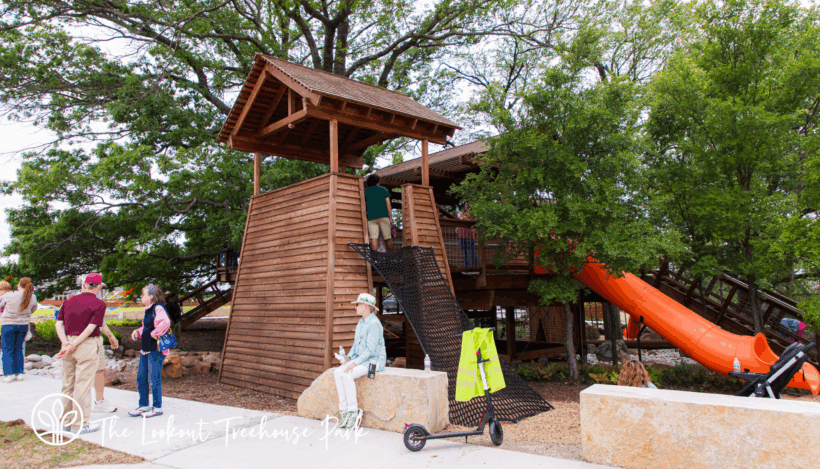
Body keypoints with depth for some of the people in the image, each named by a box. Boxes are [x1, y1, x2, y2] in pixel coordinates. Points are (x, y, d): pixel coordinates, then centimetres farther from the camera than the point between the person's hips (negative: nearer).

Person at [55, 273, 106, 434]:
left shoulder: (69, 301, 9)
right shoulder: (99, 304, -8)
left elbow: (59, 323, 3)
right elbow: (90, 328, -15)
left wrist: (66, 343, -6)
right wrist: (73, 346, -12)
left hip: (68, 343, 6)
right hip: (87, 346, -6)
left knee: (68, 384, 16)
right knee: (83, 385, 0)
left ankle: (66, 421, 27)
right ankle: (80, 425, 7)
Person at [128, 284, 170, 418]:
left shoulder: (158, 308, -15)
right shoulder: (148, 310, 15)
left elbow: (165, 322, -34)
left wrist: (155, 333, -24)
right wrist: (138, 332, 10)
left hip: (156, 349, -10)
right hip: (145, 349, 10)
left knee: (154, 378, -2)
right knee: (140, 377, 14)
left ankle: (157, 408, 10)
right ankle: (143, 406, 26)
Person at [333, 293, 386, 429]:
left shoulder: (374, 323, -18)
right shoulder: (361, 322, 12)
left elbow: (370, 349, -22)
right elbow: (356, 343, 18)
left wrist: (355, 363, -25)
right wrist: (349, 356, 1)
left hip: (374, 361, -8)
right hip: (361, 358, 8)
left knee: (348, 375, -28)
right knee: (337, 373, -14)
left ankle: (353, 411, -15)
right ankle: (344, 410, -11)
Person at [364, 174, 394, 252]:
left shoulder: (366, 191, 16)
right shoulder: (384, 190, 14)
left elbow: (364, 205, 14)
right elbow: (388, 205, 7)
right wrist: (390, 218, 7)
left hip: (371, 217, 1)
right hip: (383, 216, -1)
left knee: (374, 238, -8)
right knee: (388, 238, 2)